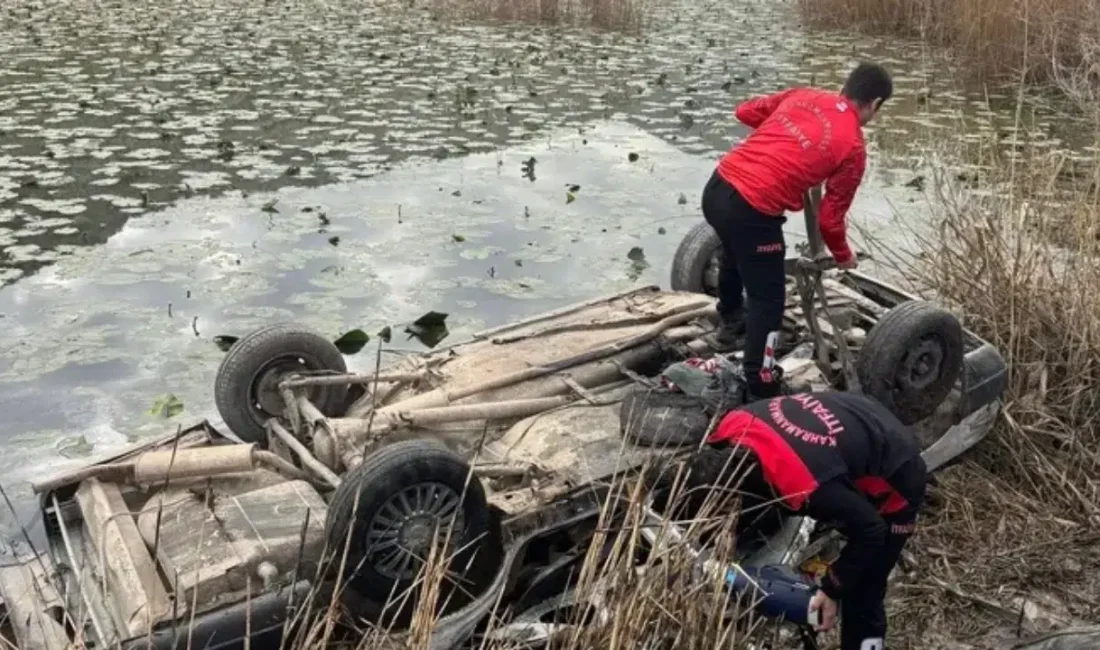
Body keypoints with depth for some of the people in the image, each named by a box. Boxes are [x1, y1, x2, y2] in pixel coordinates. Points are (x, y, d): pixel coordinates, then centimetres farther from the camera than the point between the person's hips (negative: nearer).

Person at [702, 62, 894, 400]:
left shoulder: (802, 95, 13)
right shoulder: (853, 147, -1)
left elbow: (745, 112, 22)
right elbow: (830, 217, 3)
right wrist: (843, 255, 22)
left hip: (717, 186, 7)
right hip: (751, 210, -7)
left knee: (734, 252, 35)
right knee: (768, 298, 8)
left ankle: (730, 321, 59)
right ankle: (760, 387, 13)